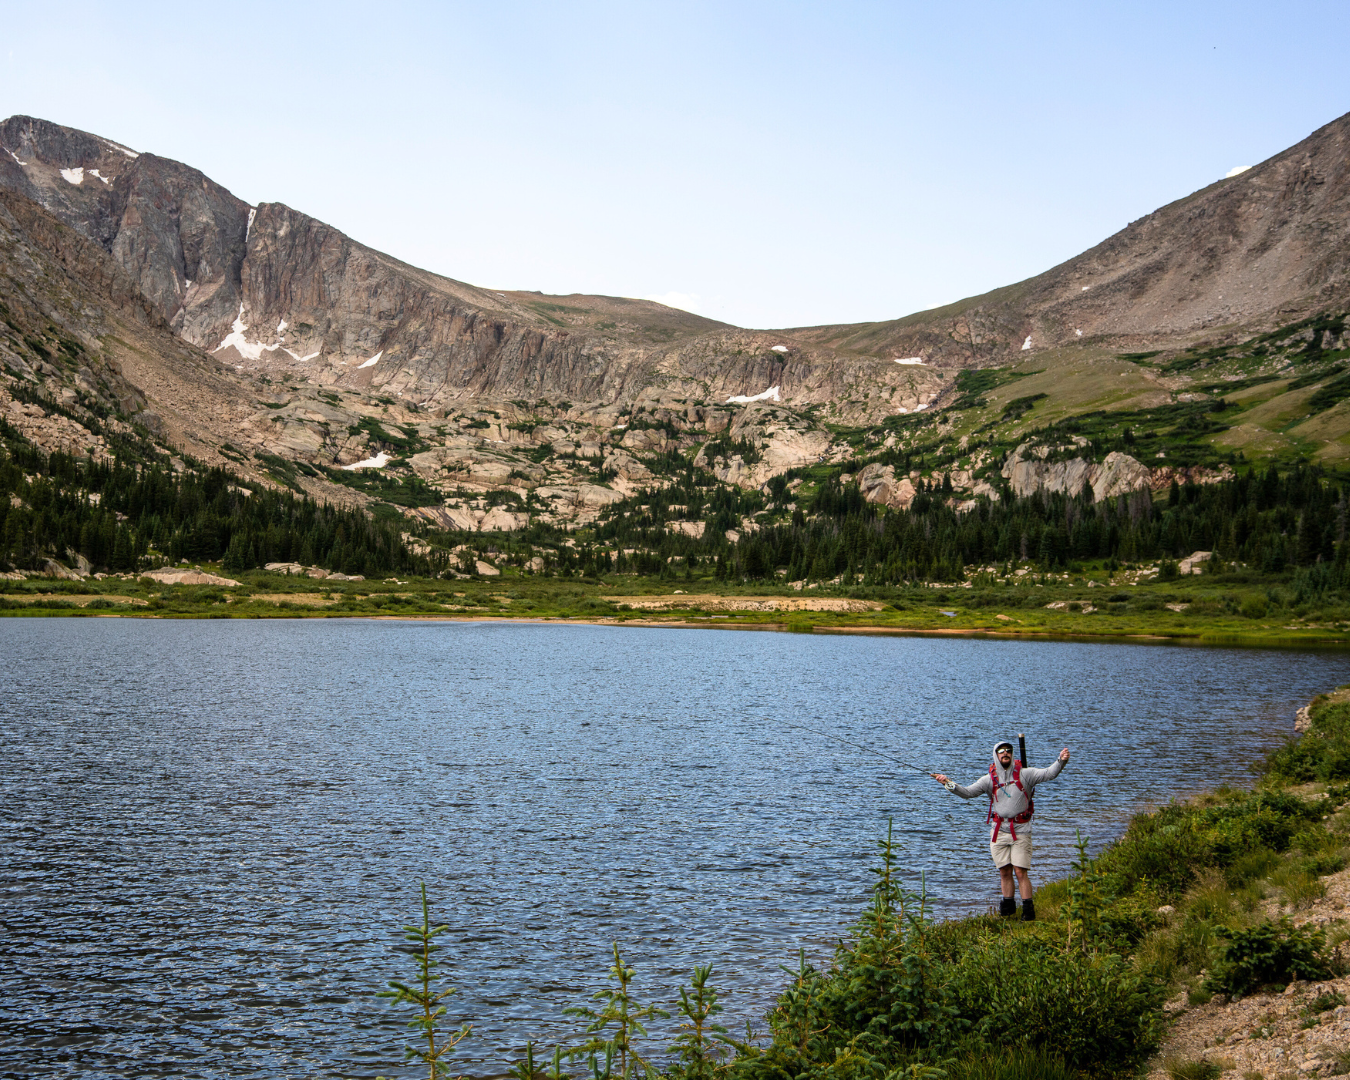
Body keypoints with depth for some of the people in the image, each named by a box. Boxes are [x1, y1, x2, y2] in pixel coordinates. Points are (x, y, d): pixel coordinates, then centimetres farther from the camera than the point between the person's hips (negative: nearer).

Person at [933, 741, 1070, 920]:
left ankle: (1028, 908, 1)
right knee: (1004, 871, 8)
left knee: (1020, 871, -7)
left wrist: (1061, 761, -29)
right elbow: (967, 792, 0)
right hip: (999, 830, 3)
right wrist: (948, 783, -14)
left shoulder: (1024, 774, -1)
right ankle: (1008, 904, 22)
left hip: (1020, 831, -3)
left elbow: (1048, 774, -11)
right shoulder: (989, 779, 5)